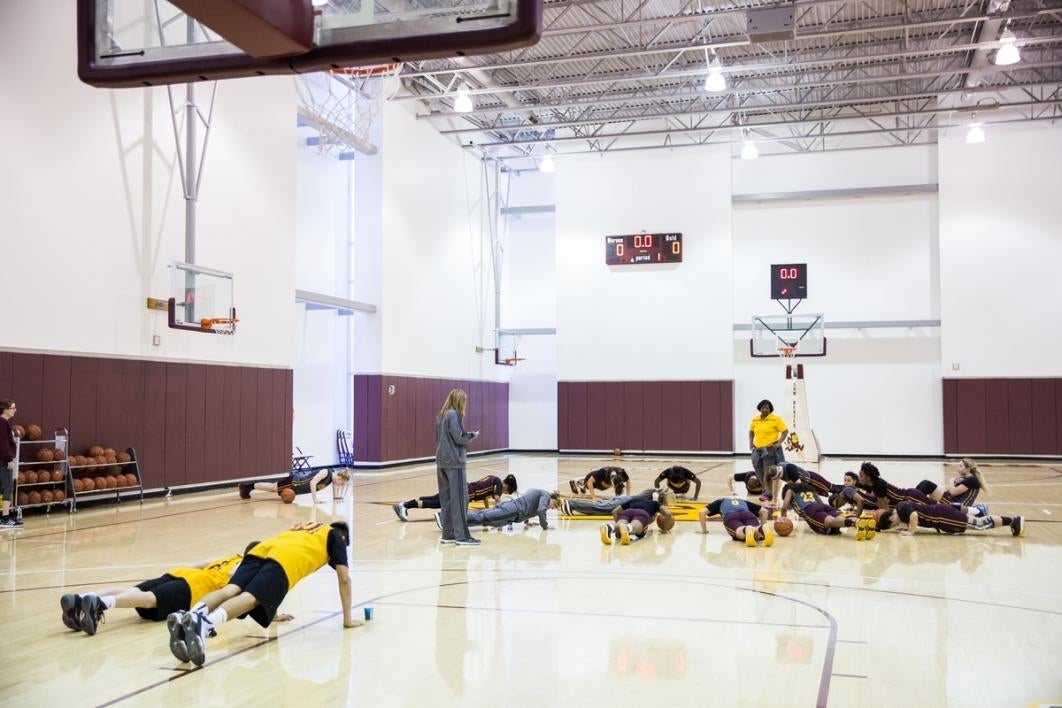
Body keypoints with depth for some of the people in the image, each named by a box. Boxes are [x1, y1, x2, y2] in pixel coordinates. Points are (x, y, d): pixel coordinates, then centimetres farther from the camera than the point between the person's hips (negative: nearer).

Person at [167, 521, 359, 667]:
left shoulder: (303, 527, 46)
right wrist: (347, 619, 31)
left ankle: (187, 617, -43)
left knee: (230, 590, -15)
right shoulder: (335, 536, 30)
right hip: (285, 559, -6)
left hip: (262, 550, 6)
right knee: (249, 597, -25)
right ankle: (205, 623, -53)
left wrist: (273, 613, 59)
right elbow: (344, 578, 22)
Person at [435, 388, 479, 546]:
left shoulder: (441, 415, 14)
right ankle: (461, 536, -5)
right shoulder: (454, 415, -13)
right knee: (459, 498, -5)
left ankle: (448, 534, 12)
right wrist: (473, 435, 1)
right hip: (455, 462, -9)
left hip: (442, 461, 9)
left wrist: (467, 434, 12)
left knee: (446, 498, 9)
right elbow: (459, 438, -16)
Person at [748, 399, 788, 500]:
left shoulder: (776, 419, -7)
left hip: (771, 449, -5)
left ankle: (767, 493, -11)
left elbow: (785, 431, -6)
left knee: (768, 472, -10)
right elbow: (751, 431, 23)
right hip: (757, 449, 6)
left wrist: (779, 442, -14)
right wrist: (751, 442, 10)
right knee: (759, 472, 9)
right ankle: (766, 491, 24)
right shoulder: (755, 419, 8)